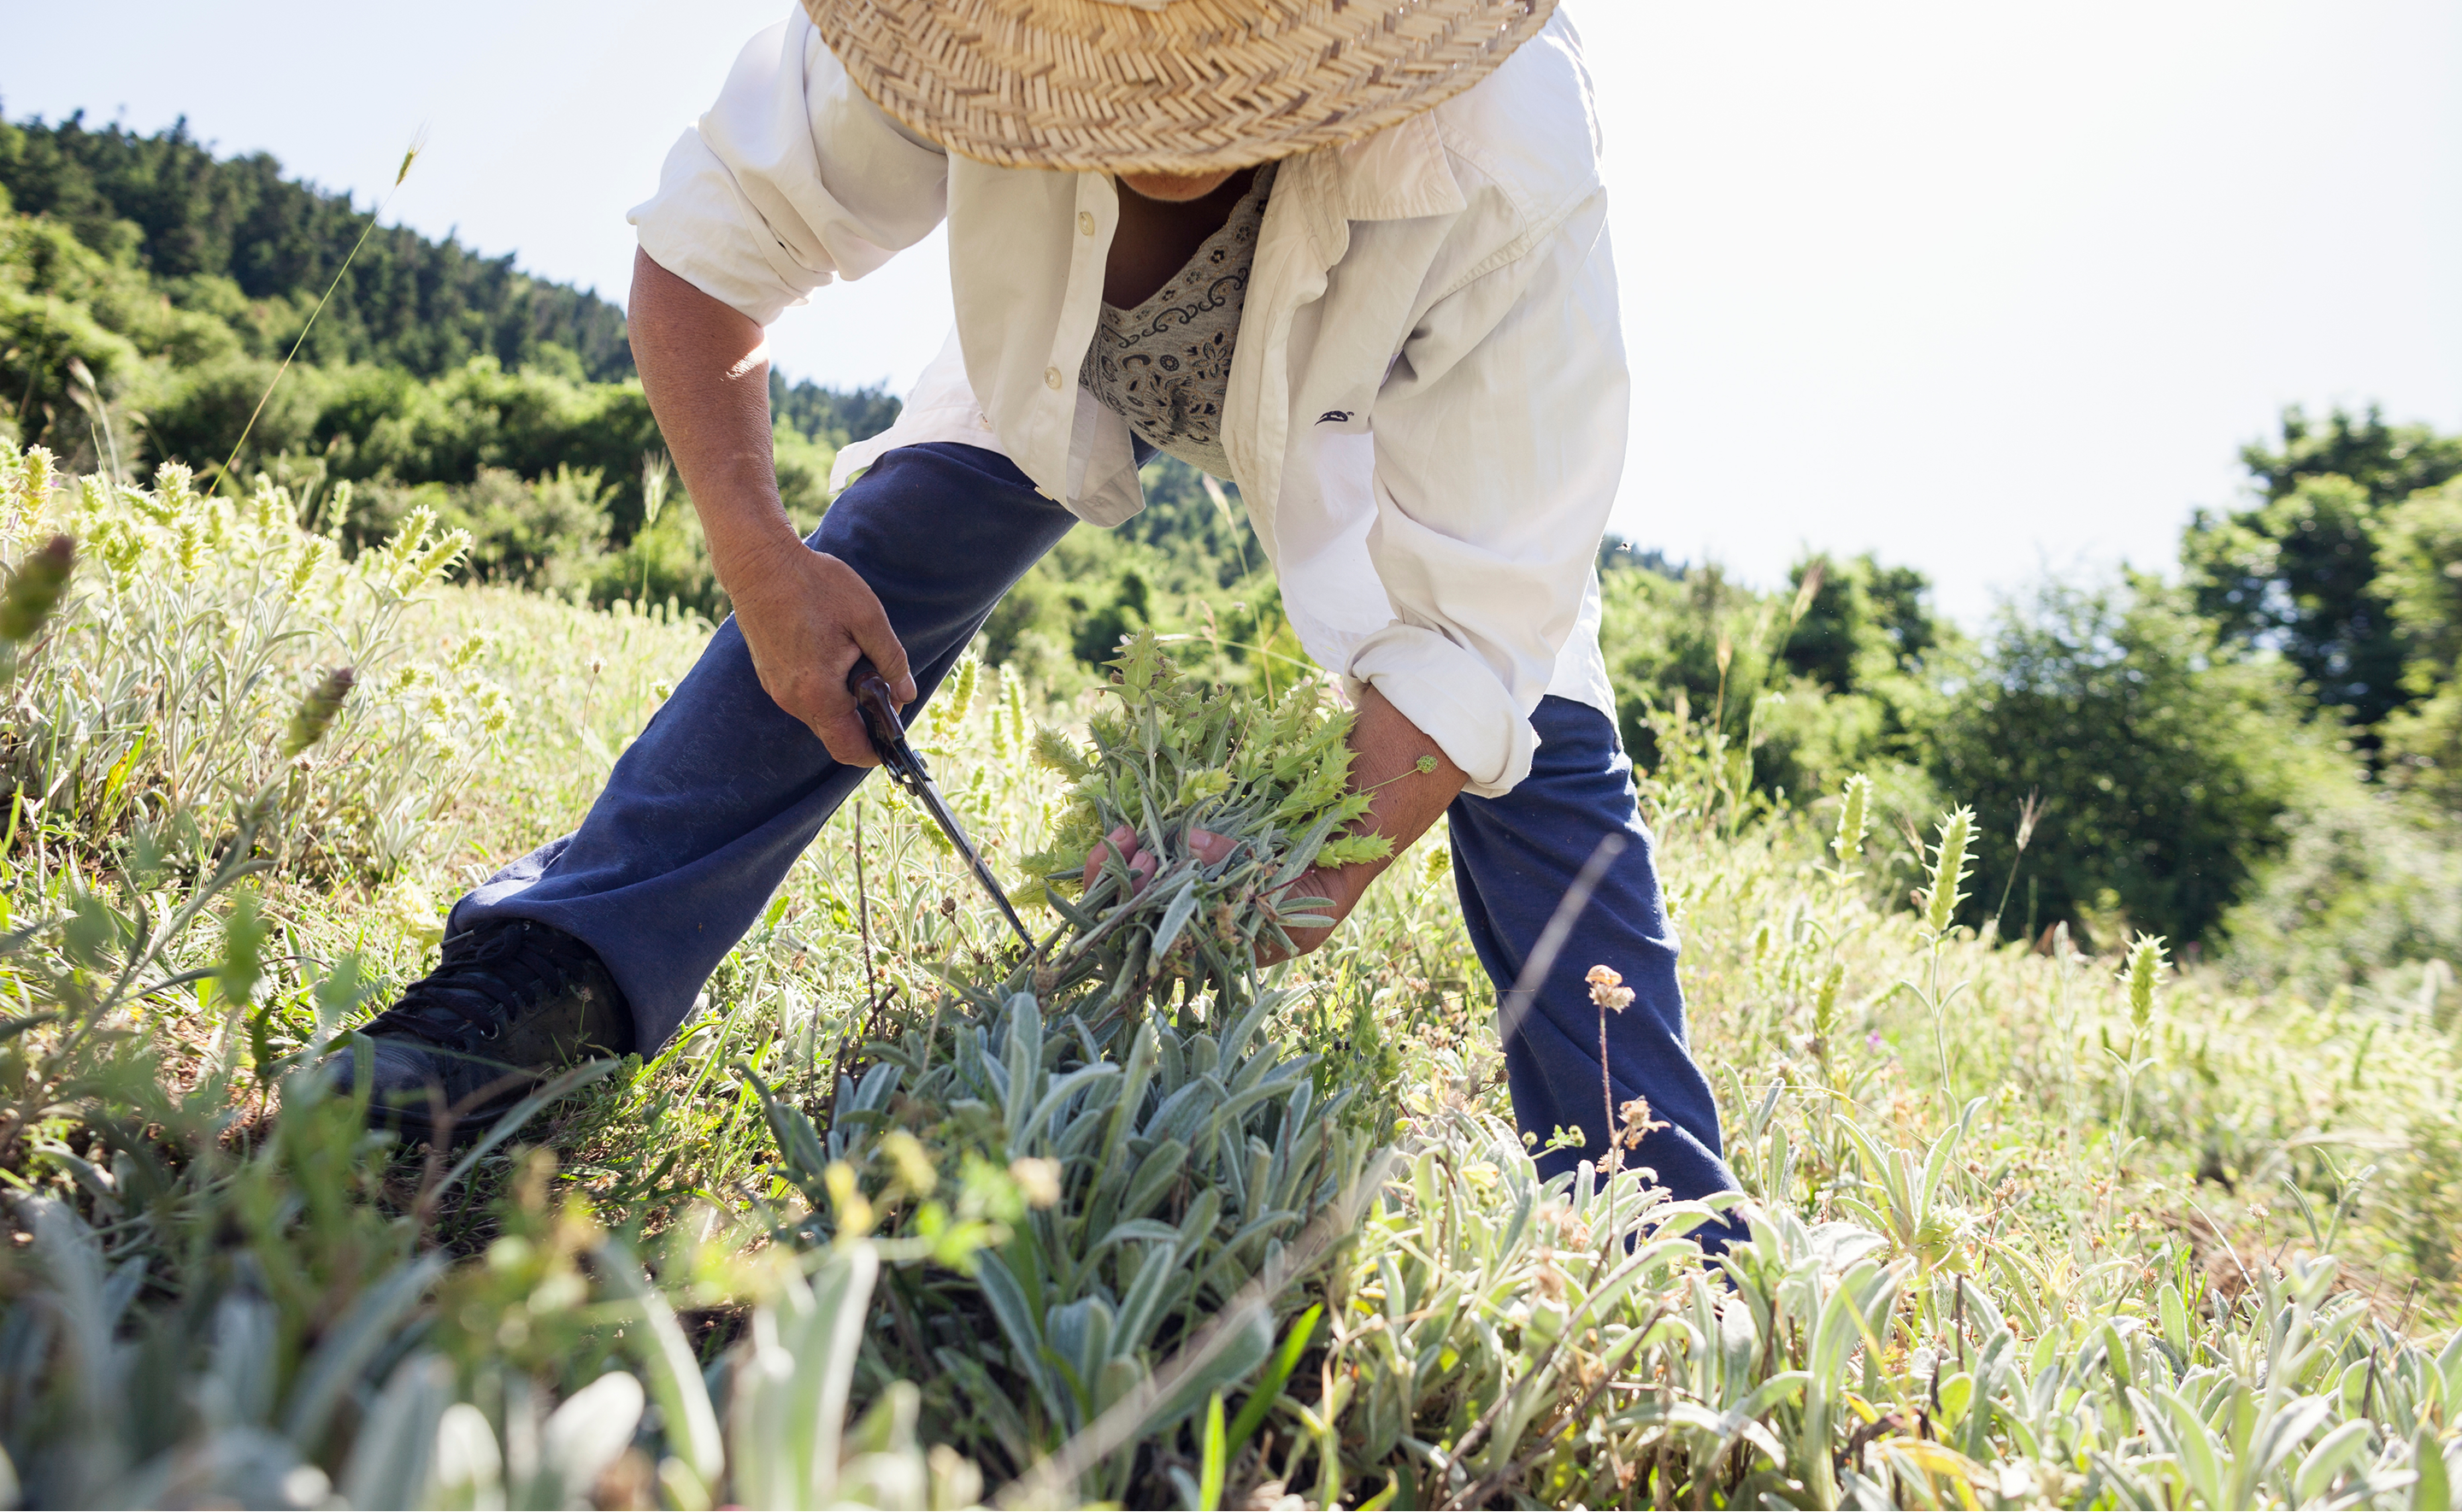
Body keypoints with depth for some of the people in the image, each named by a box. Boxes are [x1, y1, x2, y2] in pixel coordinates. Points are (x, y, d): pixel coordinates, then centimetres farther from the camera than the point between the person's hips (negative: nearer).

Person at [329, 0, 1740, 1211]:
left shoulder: (1506, 173, -43)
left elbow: (1475, 628, -39)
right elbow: (700, 254, -21)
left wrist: (1315, 883, -51)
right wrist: (757, 552, -33)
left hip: (1391, 392, -2)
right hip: (1074, 360, 3)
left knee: (1532, 730, -16)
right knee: (846, 593, -17)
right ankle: (547, 978, -6)